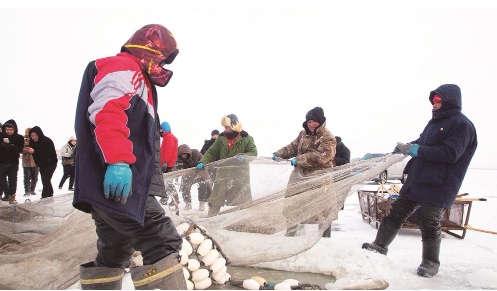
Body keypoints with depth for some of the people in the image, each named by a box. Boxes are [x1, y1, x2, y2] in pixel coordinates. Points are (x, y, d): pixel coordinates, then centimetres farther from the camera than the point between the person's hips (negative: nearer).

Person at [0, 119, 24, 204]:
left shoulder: (19, 138, -5)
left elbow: (20, 150, -13)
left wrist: (10, 145, -27)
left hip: (13, 163, 0)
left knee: (12, 181, 6)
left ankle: (11, 196, 14)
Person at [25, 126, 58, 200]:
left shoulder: (47, 141, -24)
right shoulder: (33, 142, -4)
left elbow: (48, 153, -32)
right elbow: (34, 152, 4)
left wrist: (34, 151, -38)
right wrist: (28, 150, -18)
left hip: (50, 163, -7)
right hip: (42, 164, 7)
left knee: (46, 180, -14)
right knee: (45, 180, 13)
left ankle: (44, 197, -14)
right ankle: (50, 195, 26)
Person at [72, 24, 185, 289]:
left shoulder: (133, 78, 31)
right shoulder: (124, 68, -2)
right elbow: (107, 112, -21)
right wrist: (118, 161, -31)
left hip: (108, 184, 11)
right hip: (117, 180, -11)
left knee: (114, 254, 17)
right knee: (163, 243, -16)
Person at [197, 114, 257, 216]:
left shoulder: (247, 139, -4)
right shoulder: (221, 139, 4)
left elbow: (253, 152, -7)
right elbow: (211, 152, 2)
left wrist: (243, 156, -28)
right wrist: (203, 162, -15)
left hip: (239, 174, -3)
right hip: (223, 174, 3)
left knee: (242, 200, 8)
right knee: (216, 199, 8)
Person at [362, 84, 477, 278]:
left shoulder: (462, 125, -10)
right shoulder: (435, 121, 16)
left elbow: (450, 153, -22)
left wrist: (416, 150, -20)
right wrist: (407, 146, 3)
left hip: (438, 187, -8)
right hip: (416, 181, 8)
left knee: (429, 224, 1)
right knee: (396, 213, 9)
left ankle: (431, 262, 21)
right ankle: (380, 246, 19)